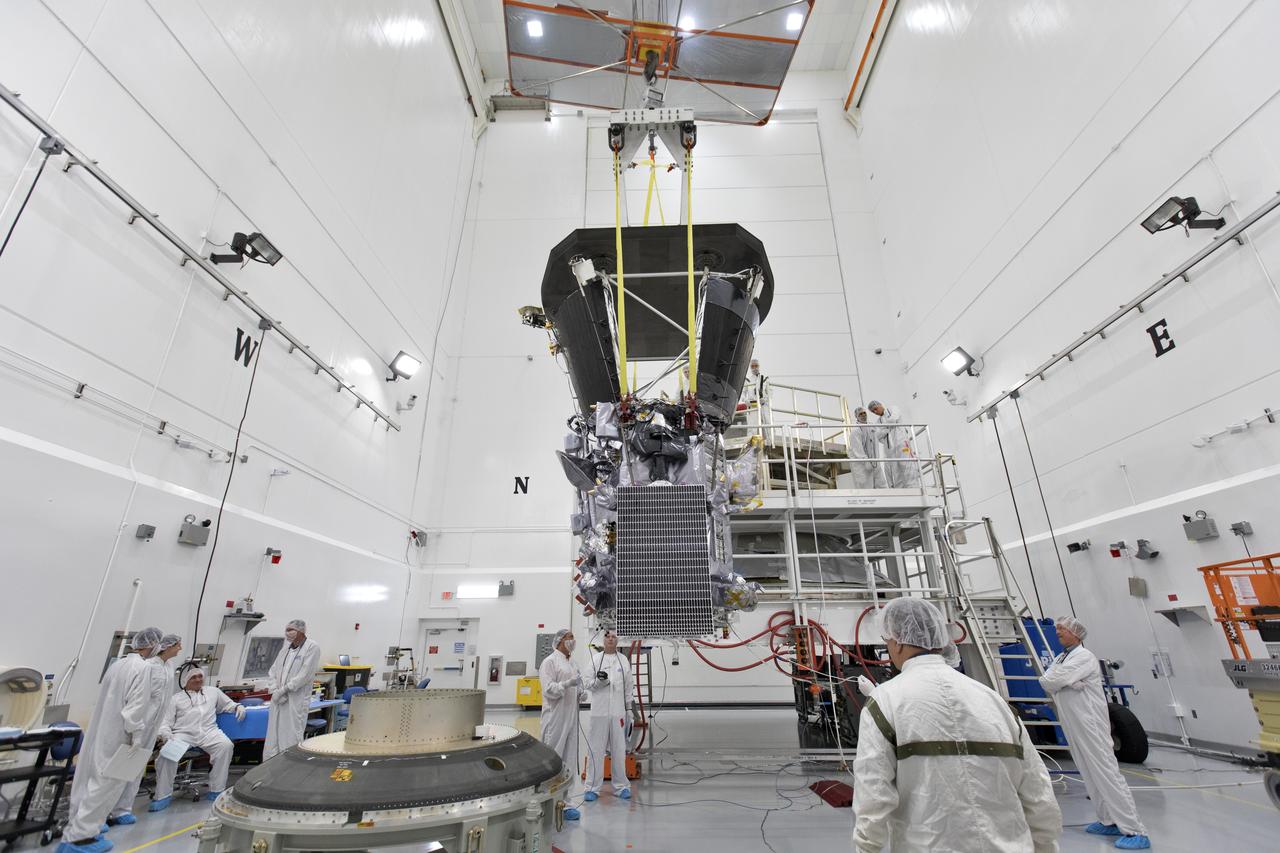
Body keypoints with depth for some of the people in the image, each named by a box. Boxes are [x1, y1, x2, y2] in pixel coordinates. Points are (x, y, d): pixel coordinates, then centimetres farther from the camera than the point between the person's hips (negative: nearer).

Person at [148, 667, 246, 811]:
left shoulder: (213, 692, 26)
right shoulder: (176, 698, 21)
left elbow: (228, 705, 30)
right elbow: (165, 722, 13)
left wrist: (238, 706, 6)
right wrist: (166, 735, -9)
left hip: (209, 732, 0)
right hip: (183, 734, 0)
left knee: (226, 745, -28)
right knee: (167, 753, -31)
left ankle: (216, 791, -20)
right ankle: (163, 796, -14)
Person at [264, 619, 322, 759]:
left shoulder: (312, 647, -7)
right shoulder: (286, 648, 15)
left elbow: (304, 675, -13)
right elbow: (273, 671, 12)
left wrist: (283, 690, -12)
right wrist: (275, 691, -3)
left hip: (296, 702, -6)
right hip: (278, 701, 7)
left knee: (291, 742, -3)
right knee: (272, 741, 9)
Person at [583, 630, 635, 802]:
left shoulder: (624, 660, 6)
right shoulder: (595, 660, 1)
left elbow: (629, 686, 9)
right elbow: (588, 684, 0)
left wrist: (629, 709, 7)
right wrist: (599, 680, -20)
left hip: (618, 711, 1)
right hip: (599, 711, -1)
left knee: (619, 750, 8)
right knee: (596, 749, 2)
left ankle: (621, 786, 20)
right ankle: (593, 787, 13)